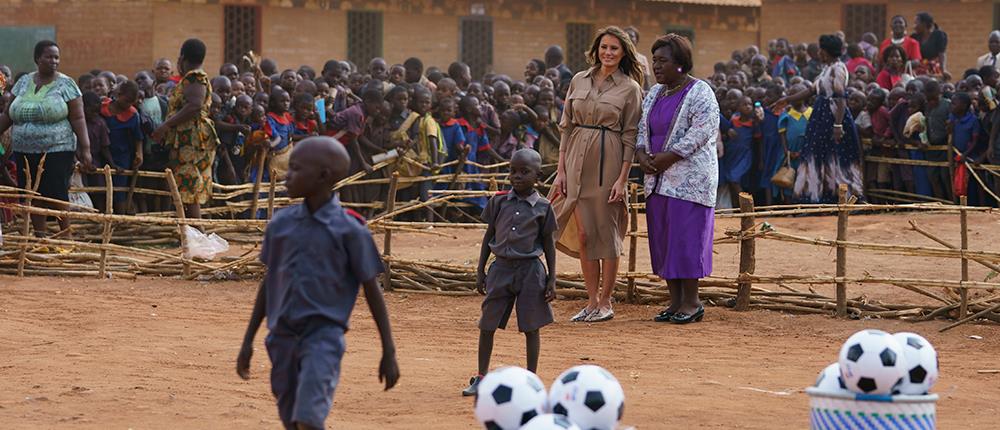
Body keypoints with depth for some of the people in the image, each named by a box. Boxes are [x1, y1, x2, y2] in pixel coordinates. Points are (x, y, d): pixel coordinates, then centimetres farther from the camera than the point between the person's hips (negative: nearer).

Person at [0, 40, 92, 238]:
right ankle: (40, 235, 12)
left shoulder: (66, 84, 0)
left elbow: (78, 119, -5)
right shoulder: (24, 83, 11)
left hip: (57, 152, -4)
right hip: (25, 152, 4)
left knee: (57, 197, -9)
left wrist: (85, 148, -12)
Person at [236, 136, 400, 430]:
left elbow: (372, 290, -3)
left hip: (324, 334, -5)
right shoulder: (281, 224, 6)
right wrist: (248, 341, 16)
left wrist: (388, 353, -3)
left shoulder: (349, 229, -8)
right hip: (282, 336, 5)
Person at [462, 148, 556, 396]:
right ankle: (481, 378, 15)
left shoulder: (542, 207, 0)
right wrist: (480, 271, 7)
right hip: (501, 267, 2)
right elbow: (489, 236, 10)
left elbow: (548, 244, 5)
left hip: (530, 269, -2)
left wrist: (552, 279, 1)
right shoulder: (499, 202, 5)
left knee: (531, 327, 3)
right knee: (487, 324, 4)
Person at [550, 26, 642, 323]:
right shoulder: (579, 81, 9)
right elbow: (566, 127, 11)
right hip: (577, 161, 4)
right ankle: (592, 301, 12)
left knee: (606, 232, -1)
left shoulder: (630, 88, -2)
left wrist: (622, 179, -10)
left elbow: (630, 138, -4)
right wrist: (561, 170, 5)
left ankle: (605, 302, 8)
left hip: (608, 163, -4)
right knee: (583, 234, 4)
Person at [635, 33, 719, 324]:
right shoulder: (654, 94, 15)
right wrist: (642, 154, -4)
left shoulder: (700, 93, -8)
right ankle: (676, 300, 10)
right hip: (659, 178, 7)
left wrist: (668, 156, -18)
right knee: (663, 237, 5)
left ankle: (691, 302, -2)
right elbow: (643, 127, 16)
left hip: (690, 178, -7)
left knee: (686, 237, -8)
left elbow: (703, 131, -16)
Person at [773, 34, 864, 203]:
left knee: (836, 159, -7)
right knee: (819, 158, 8)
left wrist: (838, 125, -26)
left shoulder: (838, 68, -12)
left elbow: (841, 98, -19)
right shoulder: (827, 69, 16)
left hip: (833, 117, -10)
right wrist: (787, 99, 28)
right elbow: (811, 91, 24)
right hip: (822, 118, 10)